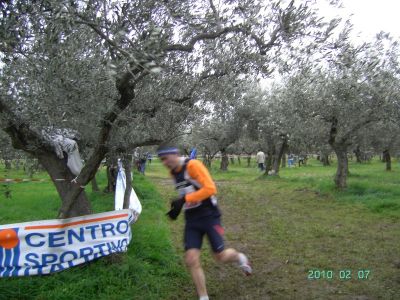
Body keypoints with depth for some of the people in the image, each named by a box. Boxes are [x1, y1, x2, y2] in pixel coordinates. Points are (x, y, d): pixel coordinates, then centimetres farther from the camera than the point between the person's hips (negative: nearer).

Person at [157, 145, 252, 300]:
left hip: (209, 217, -6)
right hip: (191, 221, 6)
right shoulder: (173, 173, 8)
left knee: (221, 256, 2)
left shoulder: (193, 165, -16)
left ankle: (239, 257, 38)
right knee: (191, 261, -5)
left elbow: (210, 188, -23)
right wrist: (178, 206, 4)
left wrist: (184, 199, -25)